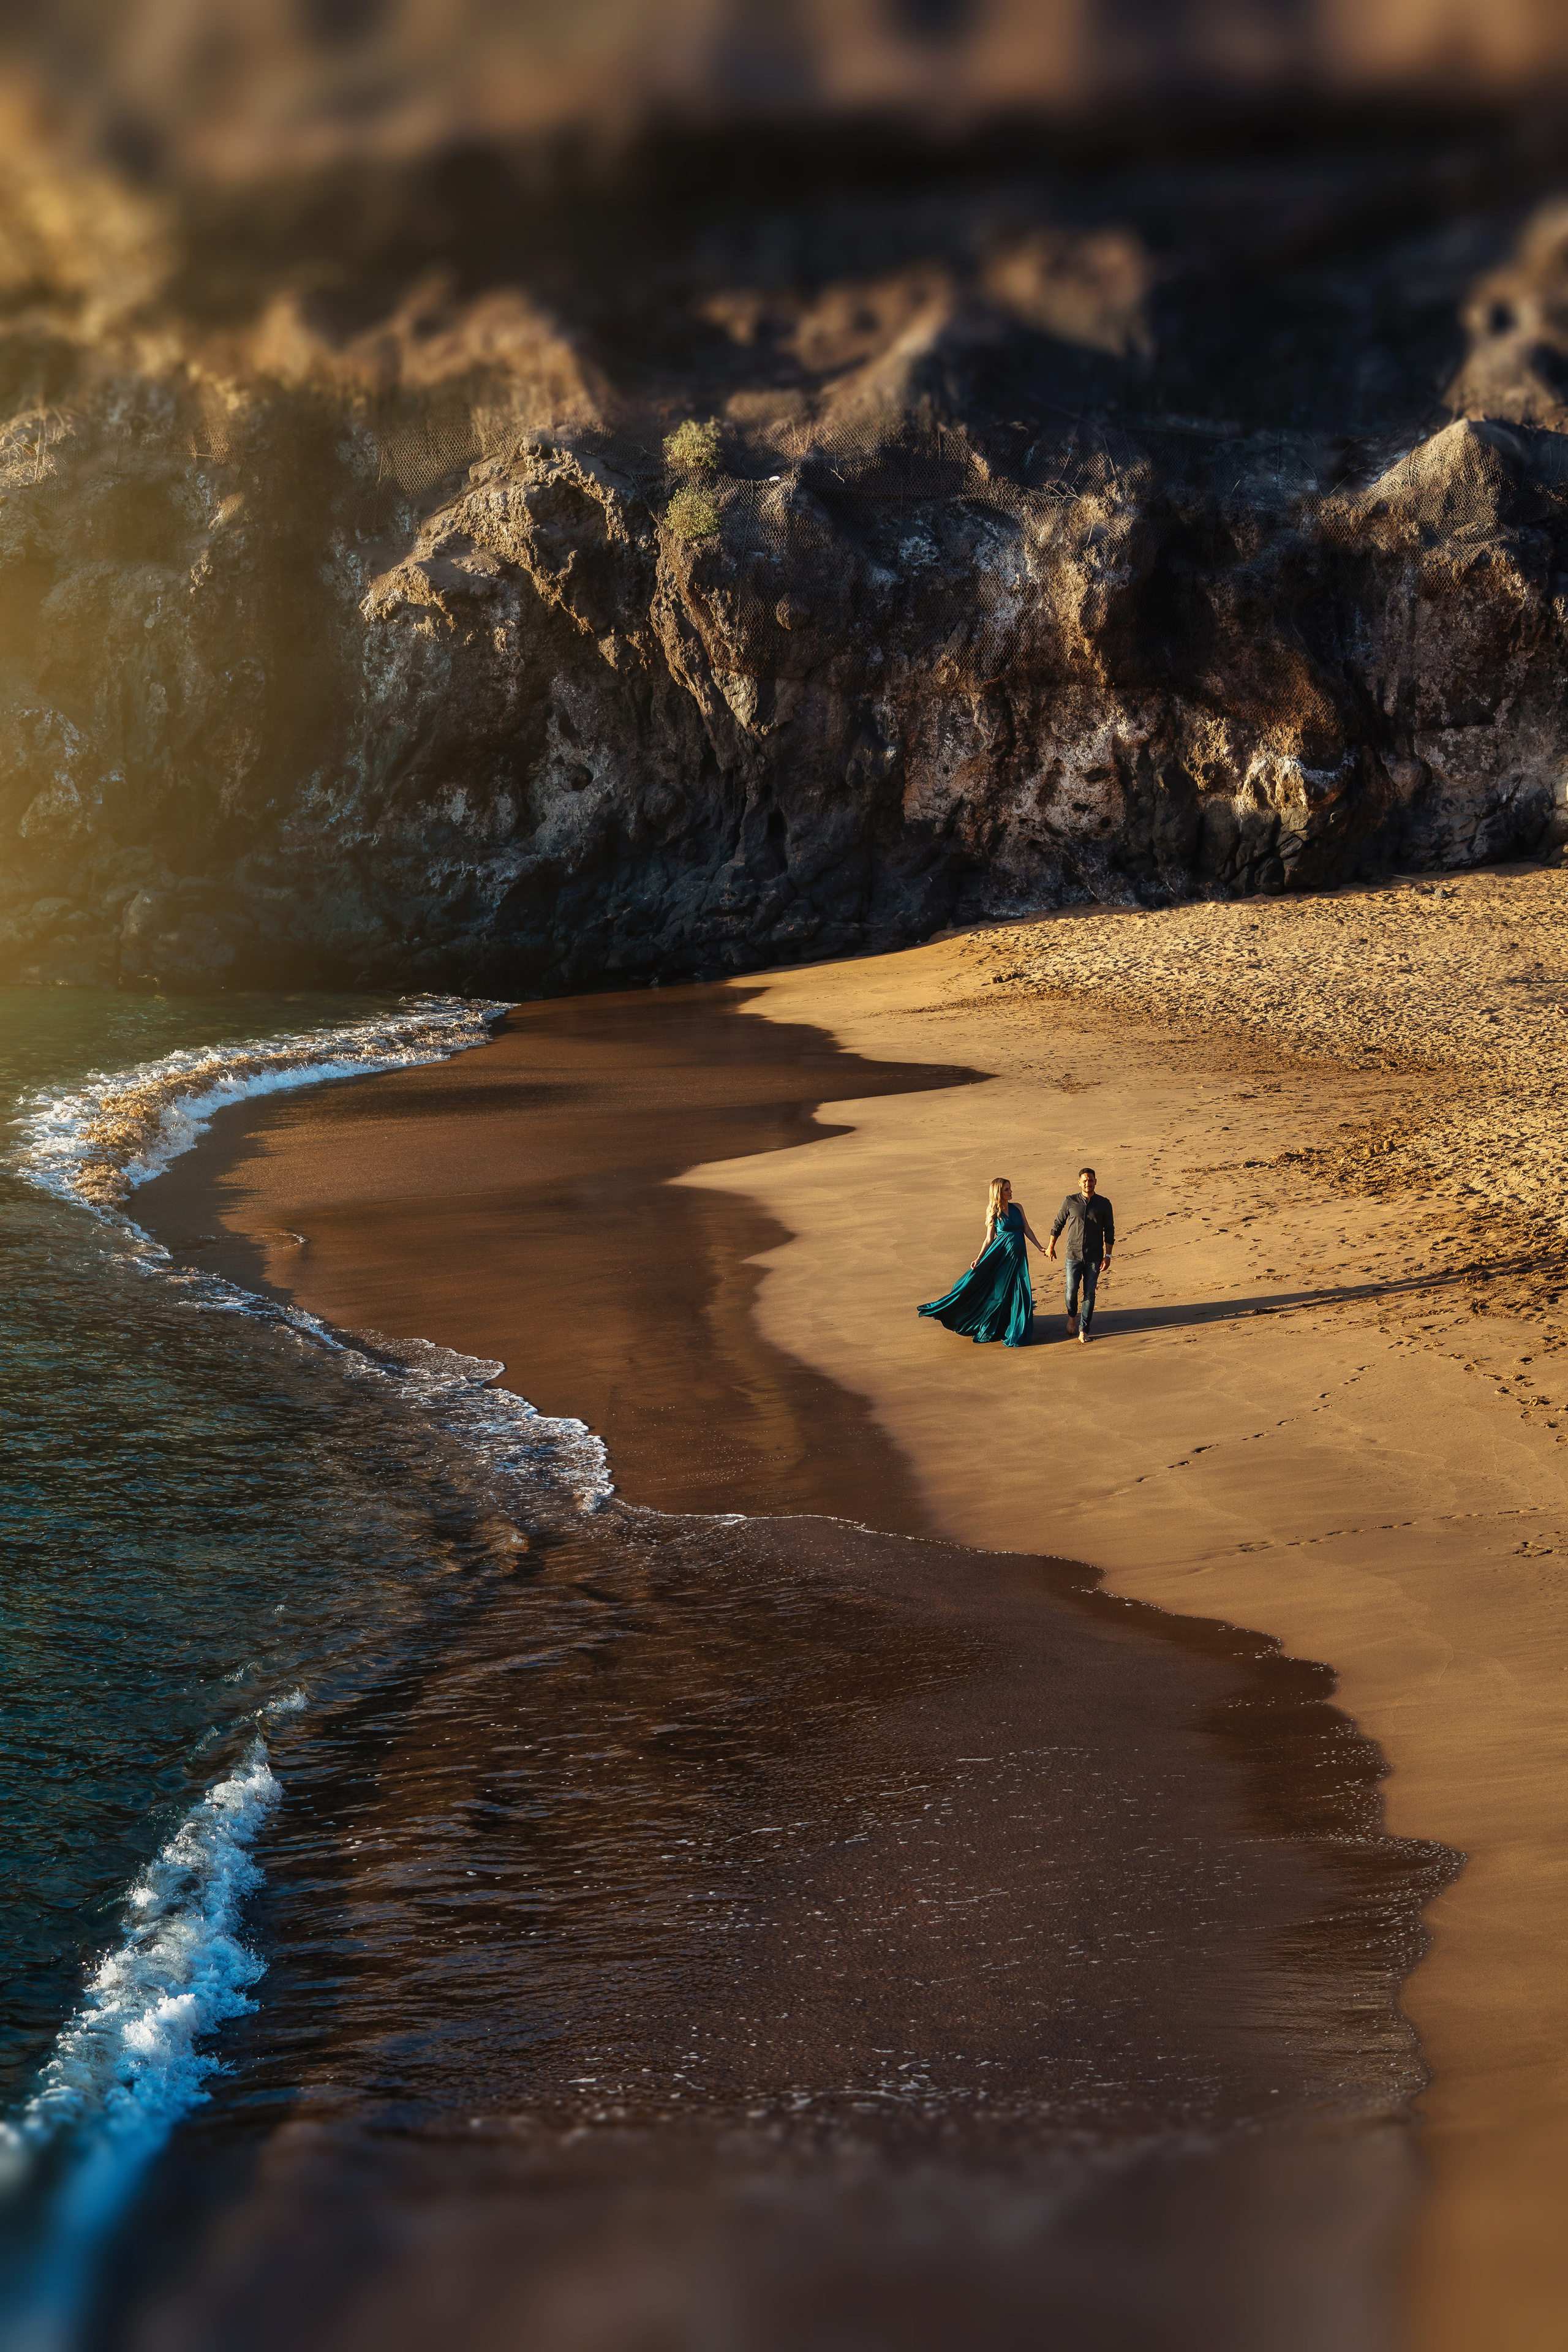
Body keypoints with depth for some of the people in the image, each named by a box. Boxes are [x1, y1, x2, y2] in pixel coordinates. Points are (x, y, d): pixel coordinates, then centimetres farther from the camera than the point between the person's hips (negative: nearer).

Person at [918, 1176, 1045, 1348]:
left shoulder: (1017, 1208, 7)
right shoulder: (994, 1214, 0)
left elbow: (1027, 1230, 12)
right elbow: (989, 1239, 1)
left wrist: (1040, 1247, 5)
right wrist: (979, 1259, -7)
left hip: (1018, 1256, 3)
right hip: (1000, 1255, -3)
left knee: (1020, 1294, 3)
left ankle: (1017, 1333, 16)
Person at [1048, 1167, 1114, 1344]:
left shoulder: (1104, 1204, 0)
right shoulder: (1070, 1202, -1)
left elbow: (1109, 1231, 5)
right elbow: (1058, 1224, 11)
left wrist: (1108, 1255, -1)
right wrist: (1051, 1247, 15)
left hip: (1094, 1257, 0)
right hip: (1074, 1255, 0)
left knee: (1090, 1293, 1)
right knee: (1071, 1291, -1)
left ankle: (1083, 1331, 9)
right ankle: (1072, 1317, 30)